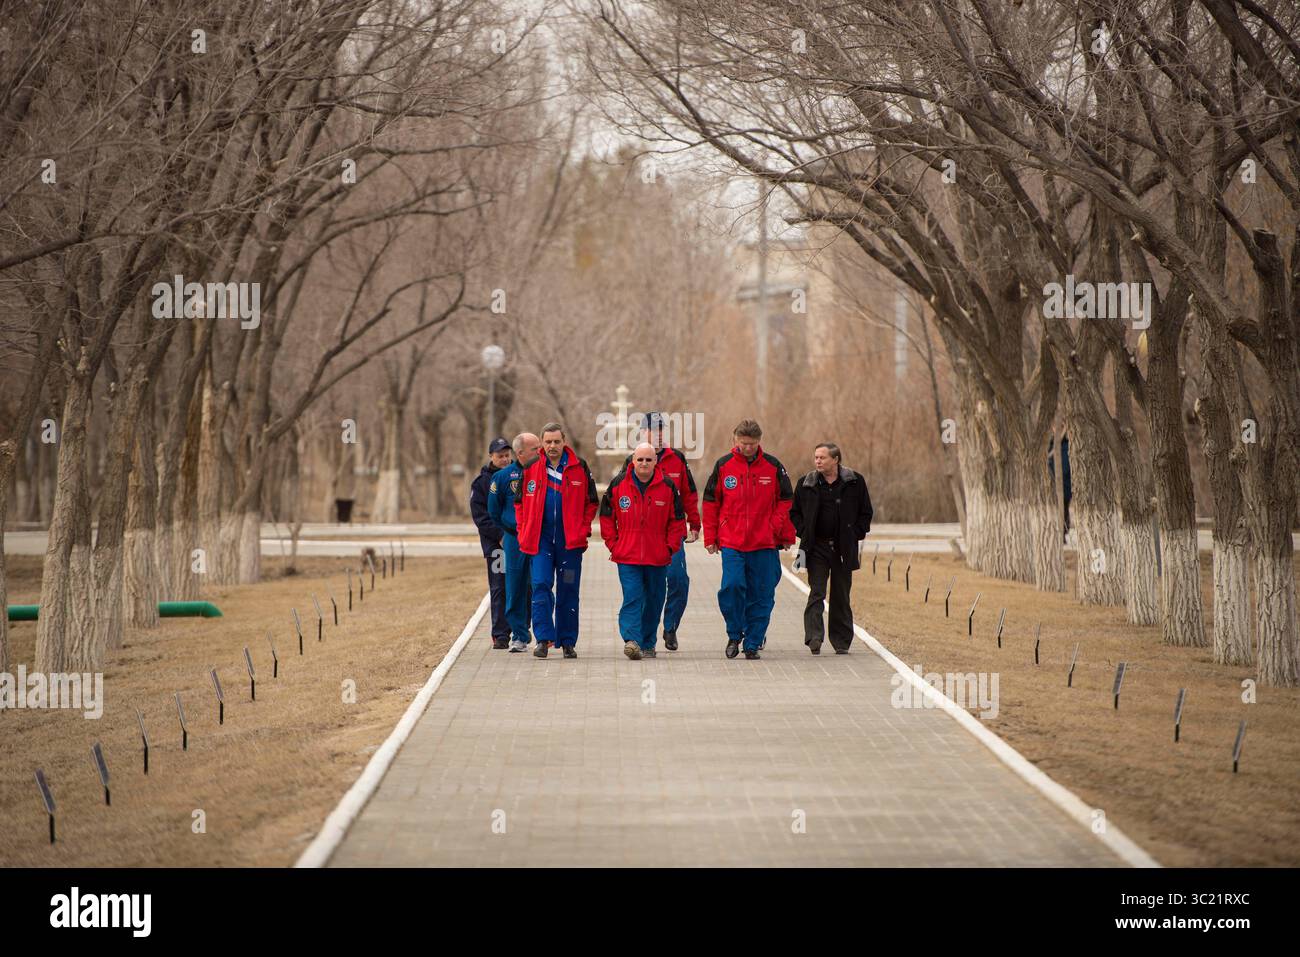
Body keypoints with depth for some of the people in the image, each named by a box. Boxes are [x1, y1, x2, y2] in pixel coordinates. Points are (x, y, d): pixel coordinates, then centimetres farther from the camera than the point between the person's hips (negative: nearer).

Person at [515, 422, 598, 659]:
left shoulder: (579, 468, 1)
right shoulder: (531, 469, 2)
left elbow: (591, 503, 7)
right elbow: (520, 503, 10)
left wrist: (583, 530, -3)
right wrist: (524, 532, 1)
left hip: (570, 540, 0)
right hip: (540, 539, 0)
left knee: (568, 591, 6)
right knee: (541, 585, -11)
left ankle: (568, 641, 14)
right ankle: (543, 638, -10)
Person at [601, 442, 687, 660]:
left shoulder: (667, 486, 0)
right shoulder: (618, 484, -1)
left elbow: (677, 519, 6)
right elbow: (607, 516, 7)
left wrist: (671, 547, 0)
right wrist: (613, 545, 1)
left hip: (658, 558, 2)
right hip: (627, 556, -2)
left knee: (654, 601, 10)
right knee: (632, 598, -14)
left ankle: (648, 644, 21)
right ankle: (632, 640, -24)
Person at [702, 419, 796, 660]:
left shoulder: (773, 467, 3)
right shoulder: (723, 466, 4)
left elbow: (785, 502, 9)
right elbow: (710, 503, 9)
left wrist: (785, 535, 2)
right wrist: (710, 538, 6)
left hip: (764, 544, 1)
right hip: (731, 543, -1)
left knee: (761, 595, 2)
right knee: (732, 586, -15)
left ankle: (753, 643, 13)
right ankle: (734, 635, 6)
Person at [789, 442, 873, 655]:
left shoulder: (854, 482, 1)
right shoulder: (806, 484, 3)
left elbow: (866, 512, 8)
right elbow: (794, 512, 13)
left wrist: (856, 535, -2)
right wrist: (804, 533, -1)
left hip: (844, 549, 0)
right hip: (816, 548, 0)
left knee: (841, 597, 8)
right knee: (816, 593, -11)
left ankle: (841, 642, 15)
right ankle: (814, 638, -18)